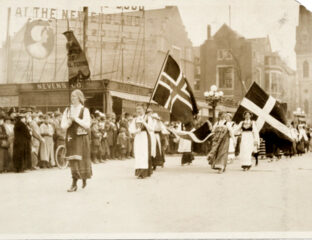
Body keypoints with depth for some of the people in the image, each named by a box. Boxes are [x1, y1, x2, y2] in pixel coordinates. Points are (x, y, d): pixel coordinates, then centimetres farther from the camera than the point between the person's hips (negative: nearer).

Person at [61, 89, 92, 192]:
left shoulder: (84, 110, -1)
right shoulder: (67, 110, 9)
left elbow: (87, 125, -12)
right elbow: (63, 125, 6)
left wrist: (76, 119, -18)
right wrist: (68, 122, -15)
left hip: (81, 138, -3)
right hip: (70, 137, 3)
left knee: (82, 160, -5)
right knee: (73, 161, 3)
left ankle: (84, 178, 18)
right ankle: (74, 184, 11)